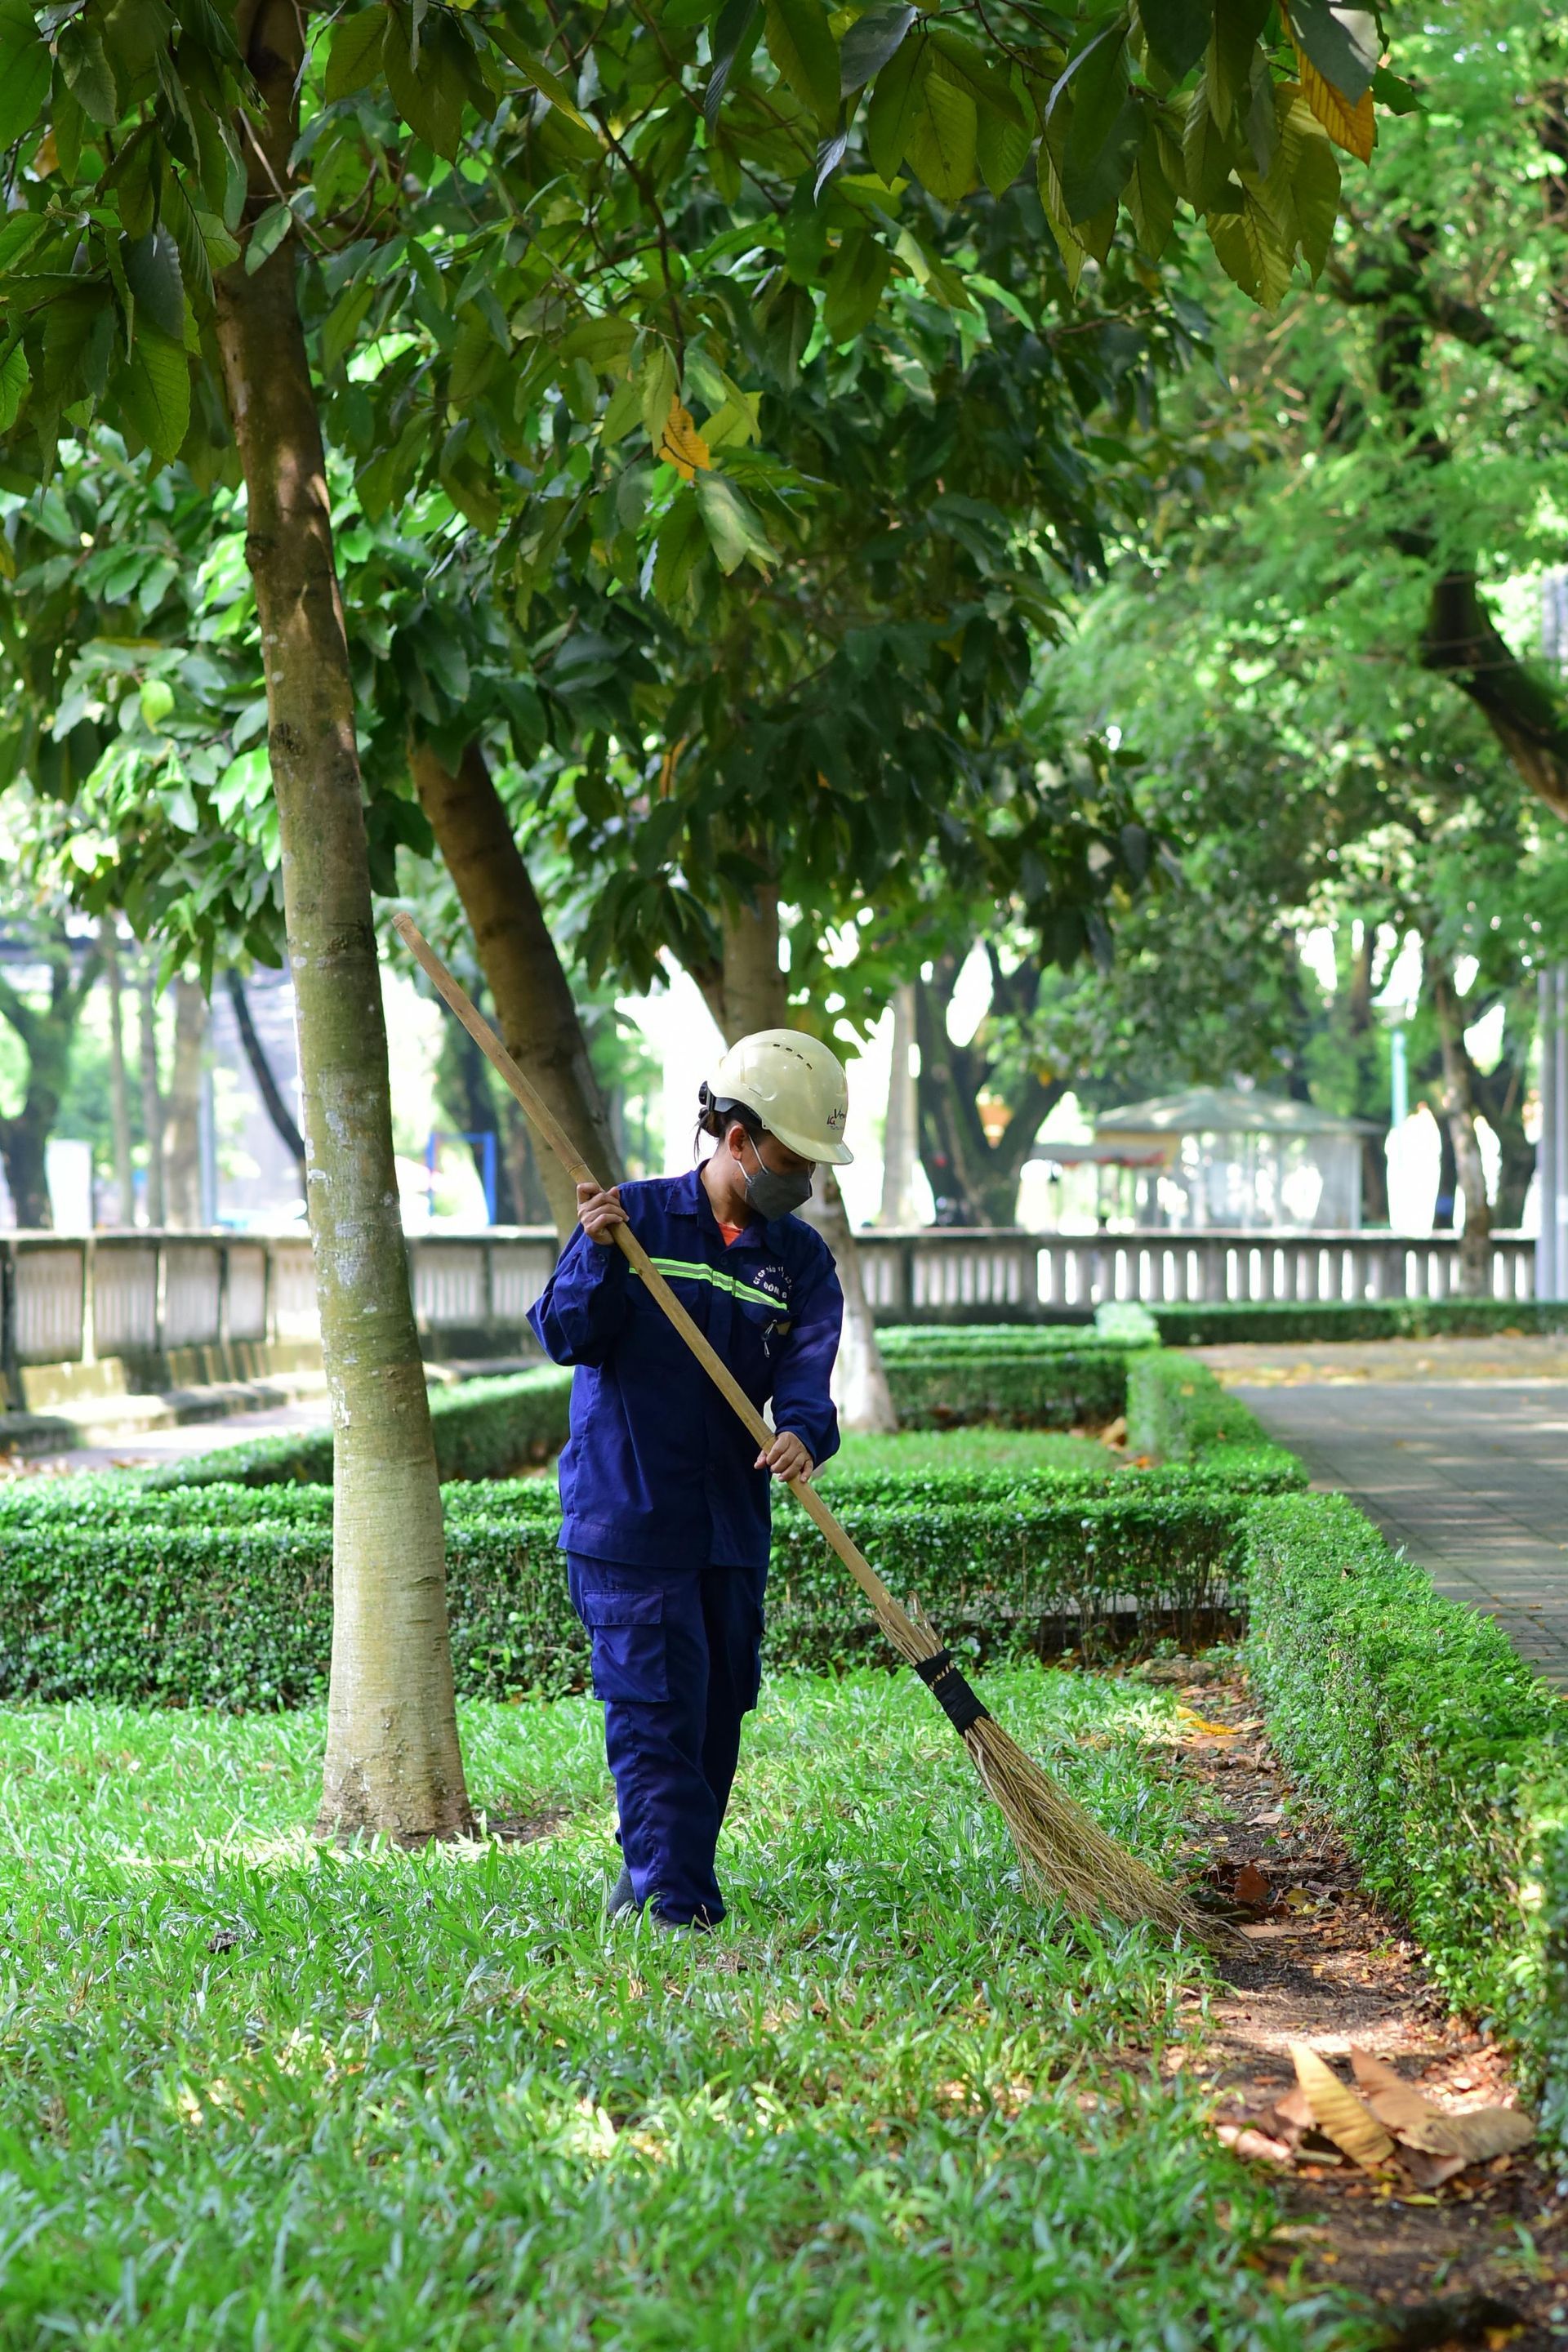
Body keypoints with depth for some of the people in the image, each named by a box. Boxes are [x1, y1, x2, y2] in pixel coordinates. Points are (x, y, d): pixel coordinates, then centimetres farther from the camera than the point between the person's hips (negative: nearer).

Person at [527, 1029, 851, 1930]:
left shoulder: (800, 1257, 5)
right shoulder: (636, 1215, -4)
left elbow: (806, 1373, -7)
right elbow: (567, 1337, -9)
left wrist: (804, 1432, -29)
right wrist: (597, 1254, -27)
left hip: (733, 1525, 5)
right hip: (627, 1520, -5)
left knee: (718, 1712, 13)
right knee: (657, 1716, -9)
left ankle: (647, 1886, 28)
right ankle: (678, 1907, -4)